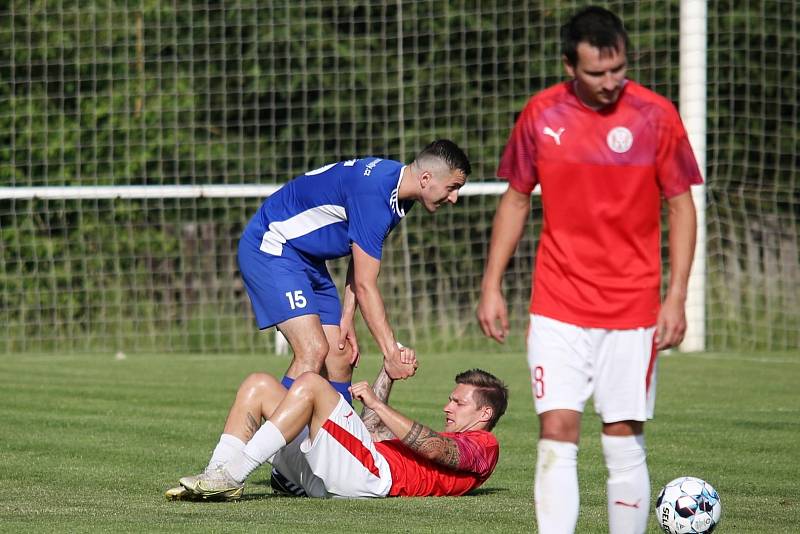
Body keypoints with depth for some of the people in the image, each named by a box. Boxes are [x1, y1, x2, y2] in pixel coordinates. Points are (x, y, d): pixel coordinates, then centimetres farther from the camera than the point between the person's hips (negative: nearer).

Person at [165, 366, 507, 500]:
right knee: (259, 384, 3)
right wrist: (388, 373, 37)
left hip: (372, 473, -10)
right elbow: (375, 431, 44)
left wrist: (376, 403, -7)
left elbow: (432, 448, -11)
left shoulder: (483, 447, 11)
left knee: (310, 383, -25)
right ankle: (219, 476, -17)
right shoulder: (446, 441, 40)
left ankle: (231, 475, -30)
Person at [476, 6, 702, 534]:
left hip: (632, 310, -1)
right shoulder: (542, 115, 1)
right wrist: (492, 286, 8)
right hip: (557, 308, 1)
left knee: (625, 445, 2)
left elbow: (681, 207, 1)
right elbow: (516, 200, 12)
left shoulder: (656, 116, -4)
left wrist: (676, 297, -6)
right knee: (557, 438, -8)